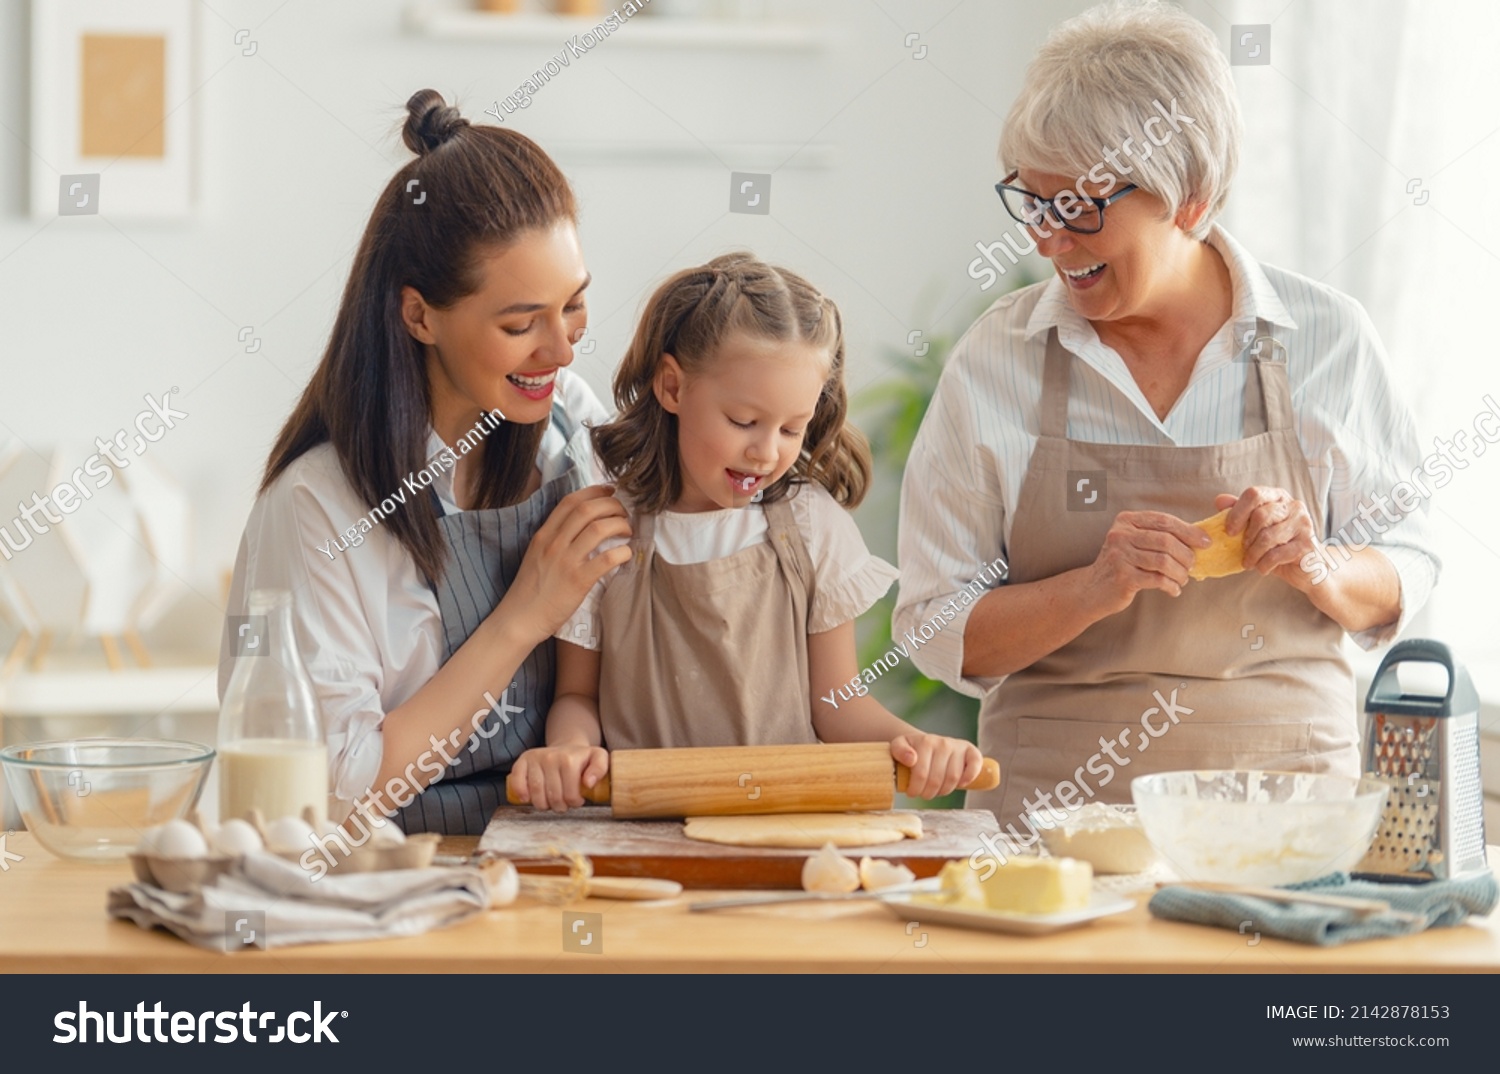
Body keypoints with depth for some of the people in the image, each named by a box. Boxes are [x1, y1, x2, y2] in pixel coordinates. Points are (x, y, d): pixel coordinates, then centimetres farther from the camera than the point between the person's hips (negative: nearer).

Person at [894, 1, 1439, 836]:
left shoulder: (1325, 337, 2)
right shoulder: (998, 359, 1)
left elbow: (1405, 579, 10)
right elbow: (940, 633, 1)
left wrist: (1315, 570, -10)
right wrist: (1096, 589, -14)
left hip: (1286, 774, 1)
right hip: (1059, 793, -1)